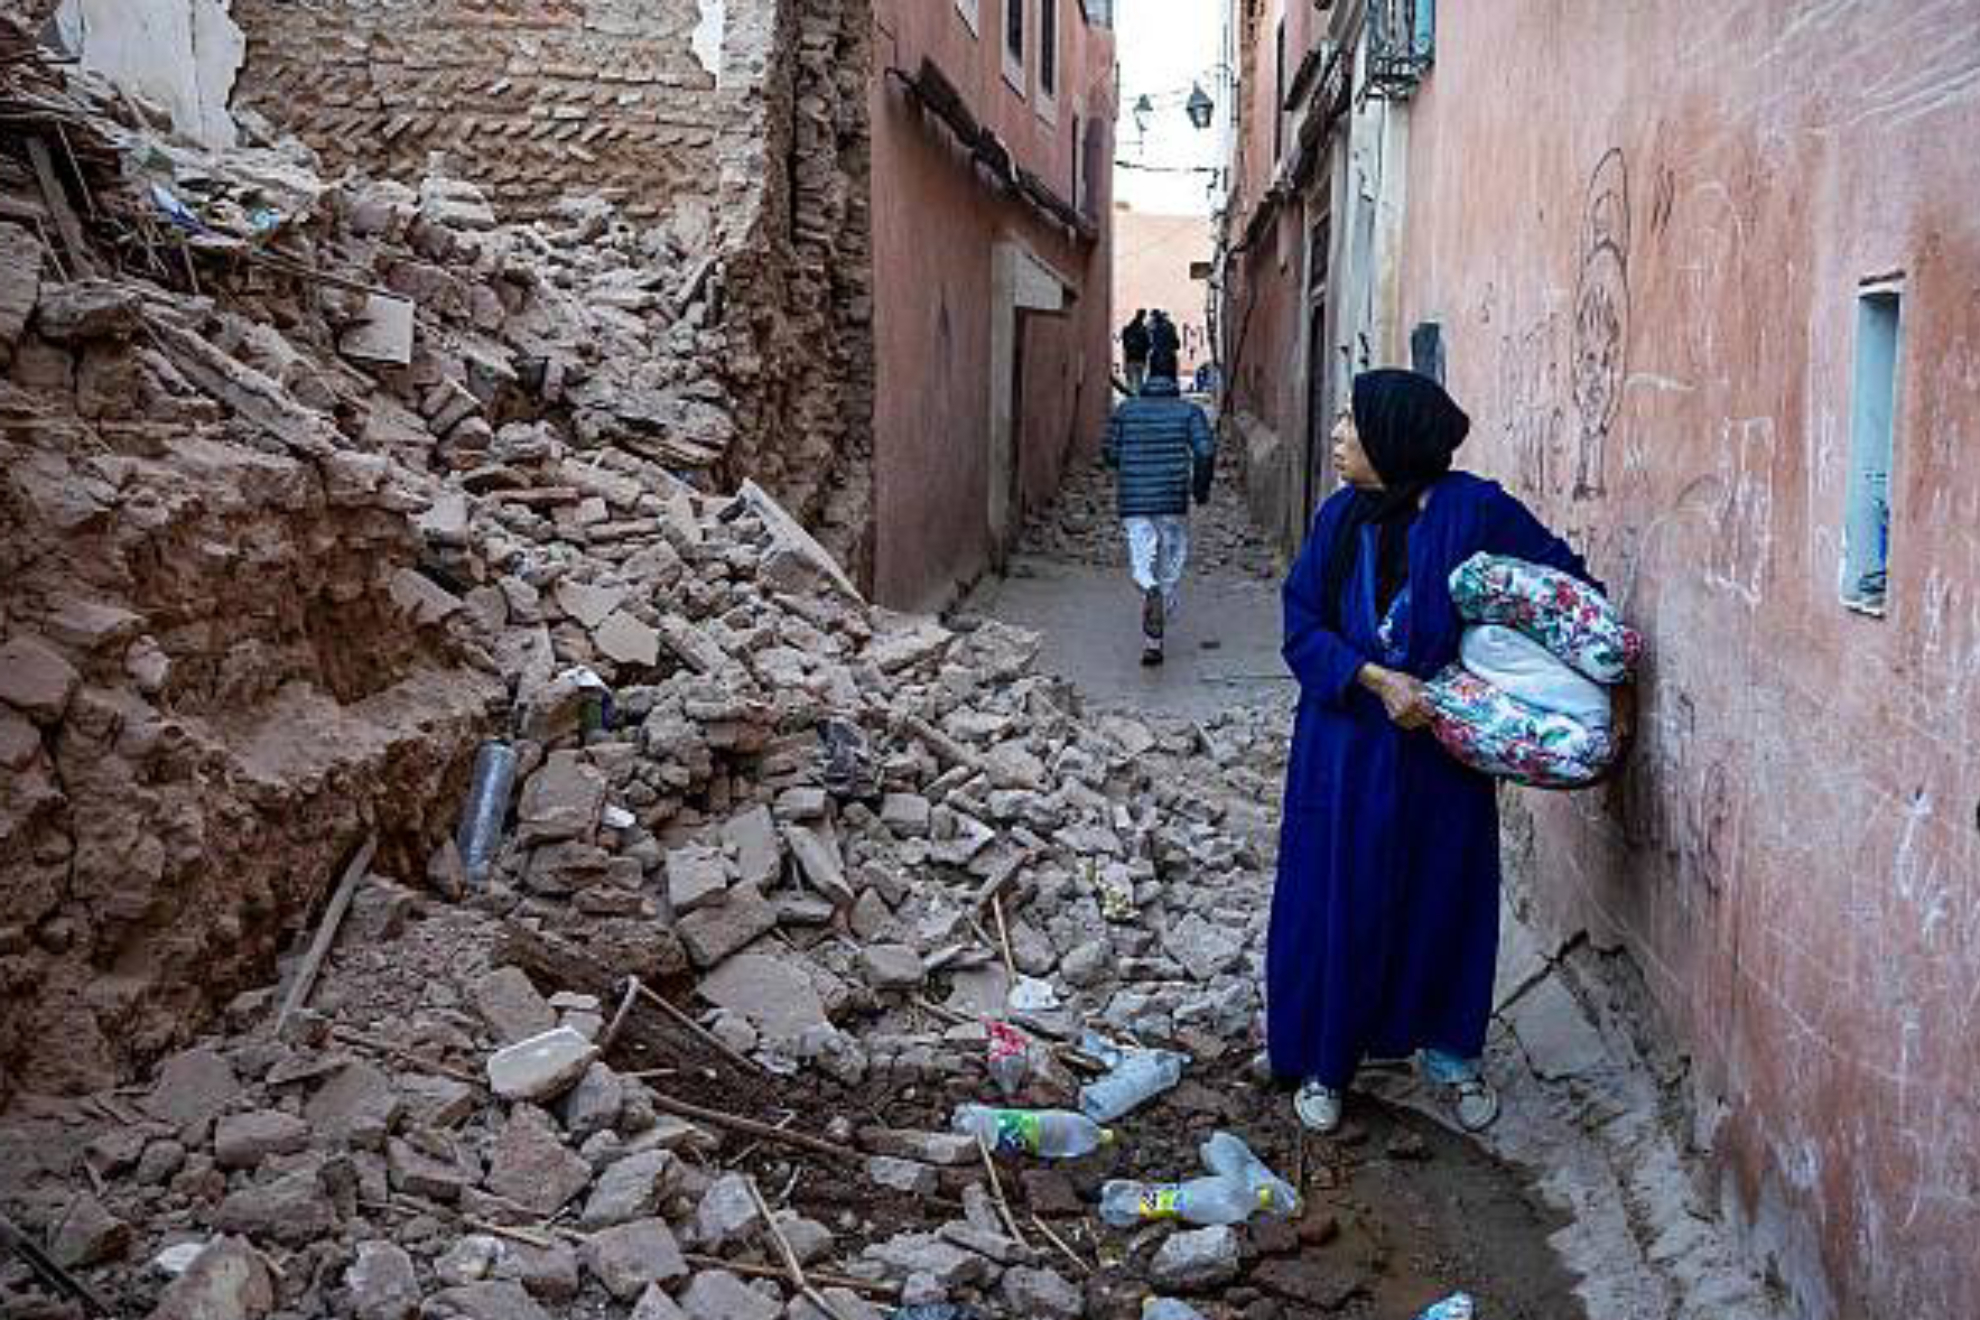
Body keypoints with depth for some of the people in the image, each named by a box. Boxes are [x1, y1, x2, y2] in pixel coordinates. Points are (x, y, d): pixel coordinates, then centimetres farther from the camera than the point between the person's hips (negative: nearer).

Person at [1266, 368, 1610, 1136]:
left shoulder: (1474, 510, -10)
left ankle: (1449, 1051, 32)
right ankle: (1323, 1063, 23)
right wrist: (1377, 678, -17)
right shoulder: (1342, 516, -1)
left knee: (1446, 896, 10)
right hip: (1347, 746, 2)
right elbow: (1302, 626, -2)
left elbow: (1567, 583, 0)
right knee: (1336, 899, 6)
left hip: (1443, 747, -2)